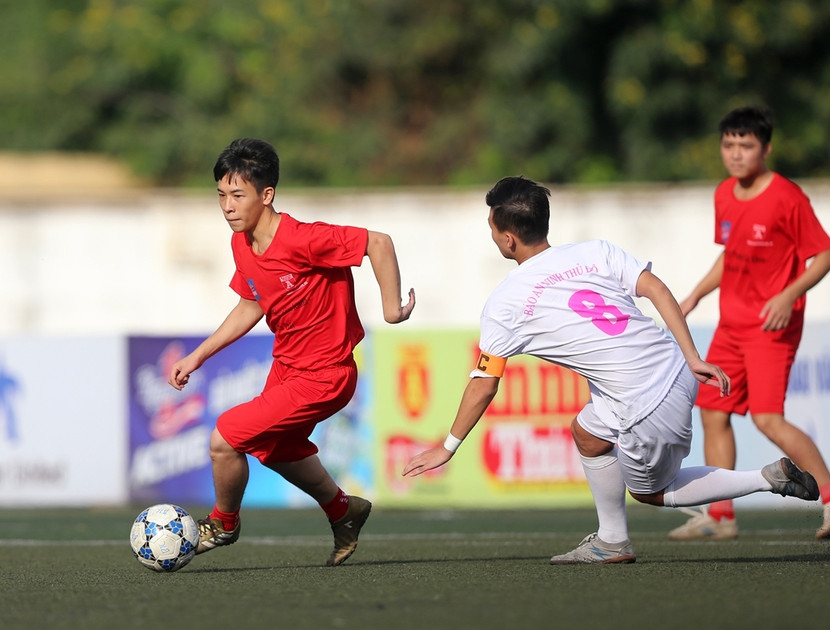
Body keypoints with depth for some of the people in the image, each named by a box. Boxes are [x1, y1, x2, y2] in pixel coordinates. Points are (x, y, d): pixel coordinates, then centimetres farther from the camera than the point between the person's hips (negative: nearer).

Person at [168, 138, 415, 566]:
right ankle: (343, 511, 53)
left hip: (322, 377, -9)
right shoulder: (242, 245, -3)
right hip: (286, 366, 9)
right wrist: (197, 356, 12)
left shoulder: (301, 241, -28)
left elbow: (378, 242, -26)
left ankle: (223, 523, 15)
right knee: (276, 449, 29)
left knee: (225, 437, -13)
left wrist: (391, 306, -20)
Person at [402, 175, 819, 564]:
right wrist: (693, 359, 1)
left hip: (649, 410, -6)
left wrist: (448, 447, 16)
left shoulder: (504, 305, -3)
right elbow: (657, 291, -2)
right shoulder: (594, 252, 7)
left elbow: (483, 386, 3)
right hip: (678, 373, 6)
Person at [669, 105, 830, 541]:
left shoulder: (786, 198, -15)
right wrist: (696, 296, 15)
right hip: (731, 323, 8)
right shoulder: (724, 196, 8)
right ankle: (719, 516, 17)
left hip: (772, 325, -8)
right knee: (713, 412, 9)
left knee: (767, 418, -18)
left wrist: (788, 296, -23)